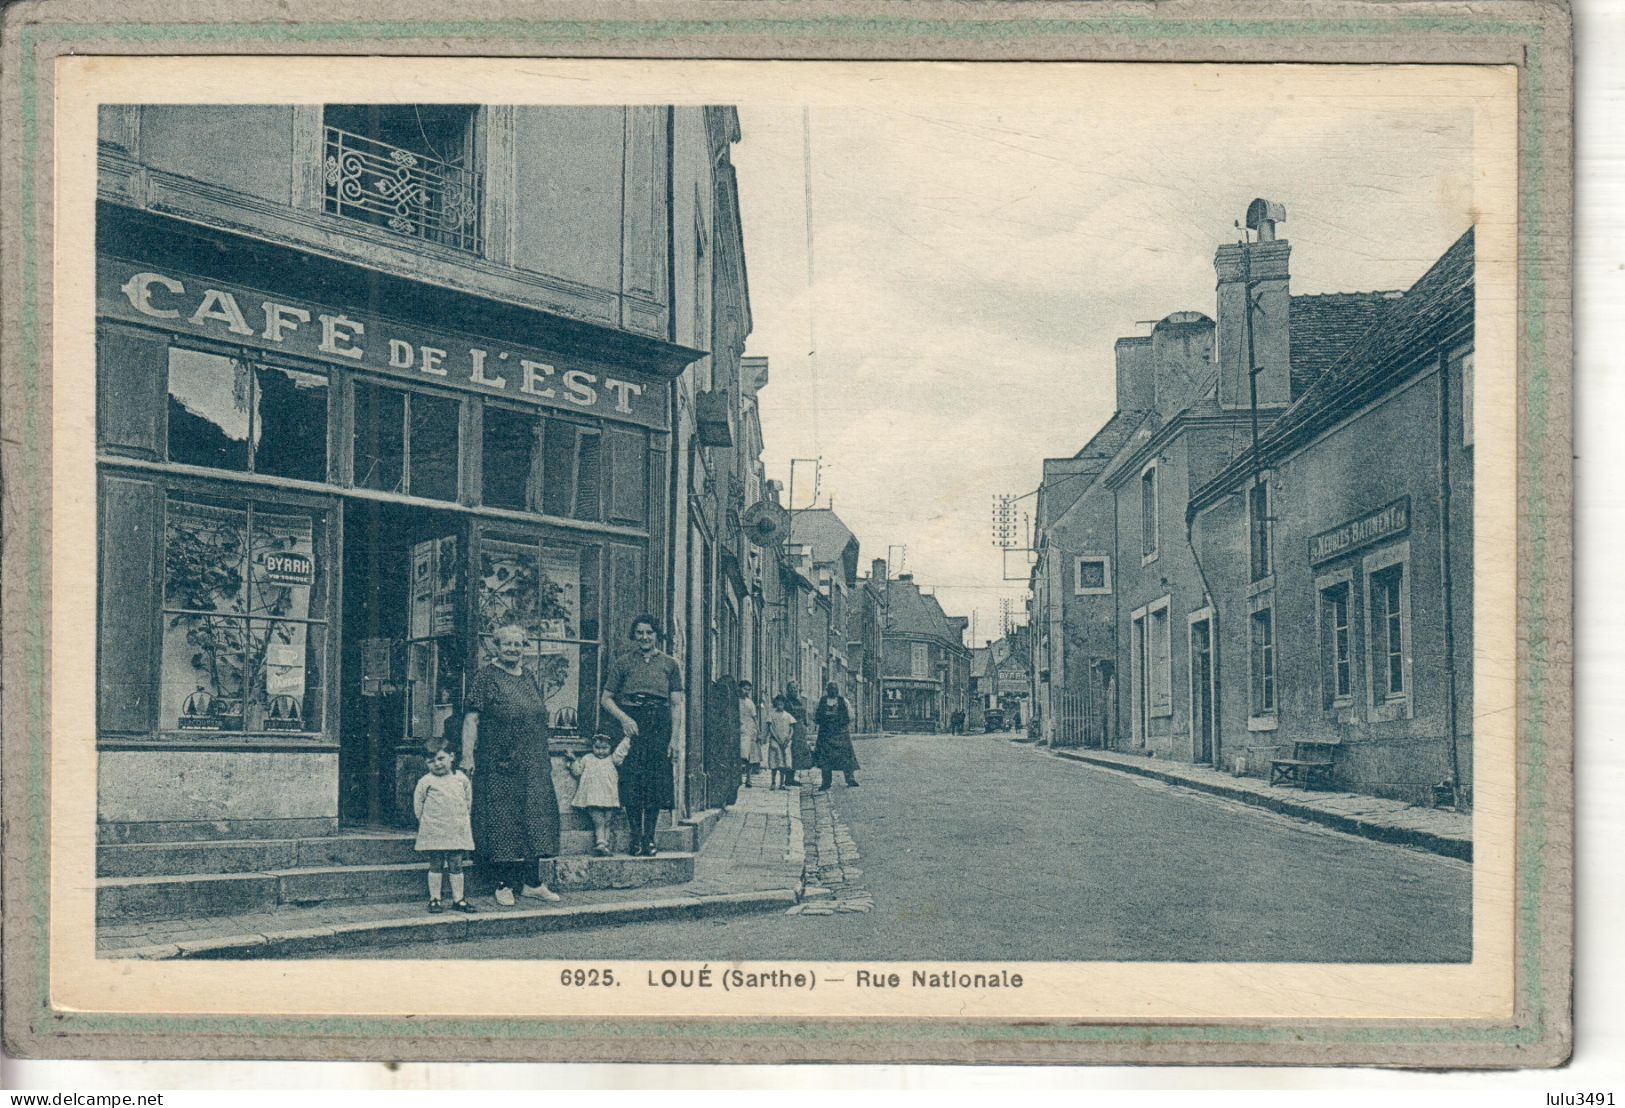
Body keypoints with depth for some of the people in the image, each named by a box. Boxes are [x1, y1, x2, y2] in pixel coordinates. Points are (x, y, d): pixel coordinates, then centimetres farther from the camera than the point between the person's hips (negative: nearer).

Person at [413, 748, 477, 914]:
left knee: (456, 866, 5)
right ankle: (435, 899, 8)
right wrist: (426, 822, 1)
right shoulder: (426, 781, -2)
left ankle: (458, 899, 10)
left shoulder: (461, 778, 6)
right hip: (435, 832, -2)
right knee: (436, 866, 2)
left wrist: (462, 818, 11)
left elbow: (468, 799, 16)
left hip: (458, 831, 2)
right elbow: (418, 803, 3)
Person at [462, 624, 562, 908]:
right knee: (501, 820, -2)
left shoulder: (529, 677, 14)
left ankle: (532, 882, 13)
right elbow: (471, 719, -8)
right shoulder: (486, 677, -3)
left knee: (534, 818, 6)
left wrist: (546, 757, 17)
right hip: (498, 764, -6)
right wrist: (467, 755, -16)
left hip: (533, 764, 6)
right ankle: (503, 884, 4)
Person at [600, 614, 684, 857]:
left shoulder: (669, 664, 10)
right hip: (631, 724, -1)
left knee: (656, 782, -1)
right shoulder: (623, 662, 7)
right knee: (631, 781, -6)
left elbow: (676, 704, 7)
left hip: (659, 725, 1)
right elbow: (607, 698, 6)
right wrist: (624, 718, -11)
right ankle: (636, 836, 3)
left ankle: (649, 837, 6)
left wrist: (674, 738, -2)